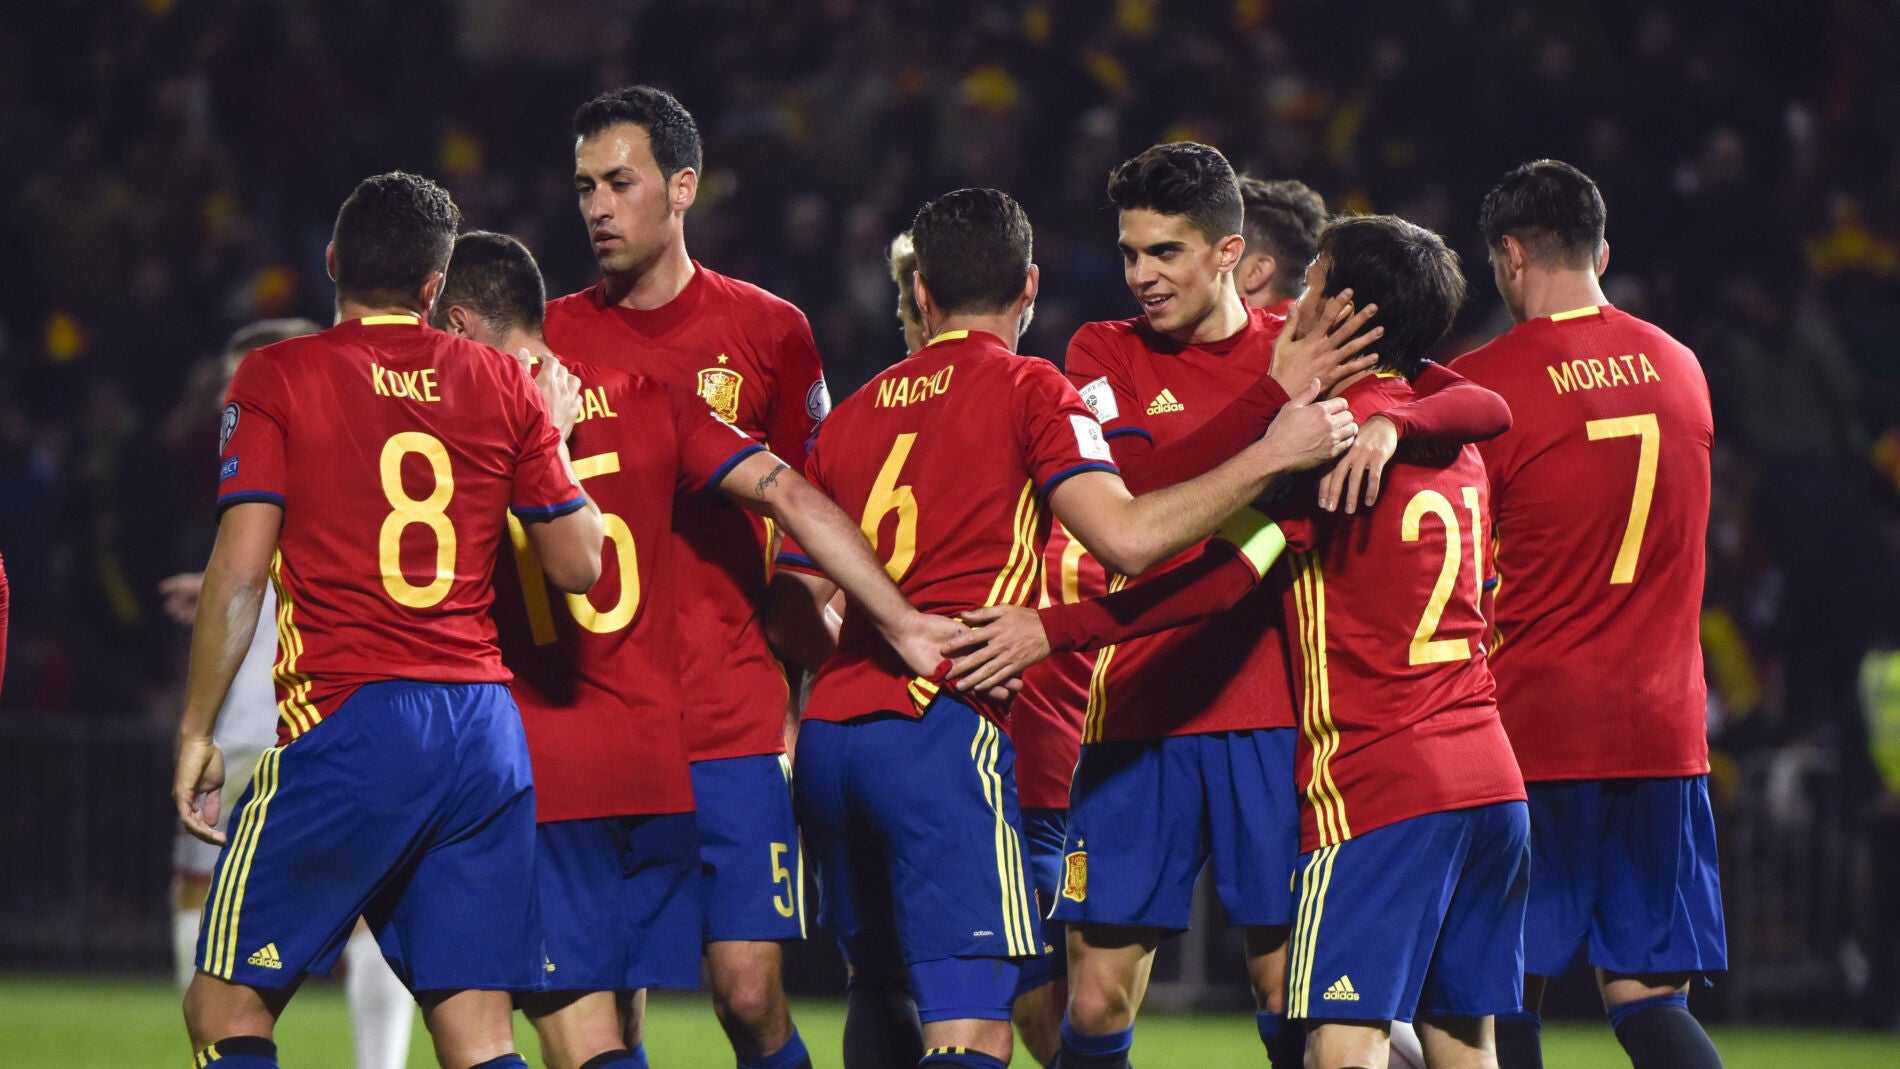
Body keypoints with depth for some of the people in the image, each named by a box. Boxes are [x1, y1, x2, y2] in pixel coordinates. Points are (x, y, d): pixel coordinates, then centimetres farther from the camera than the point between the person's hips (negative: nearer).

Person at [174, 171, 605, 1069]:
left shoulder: (277, 379, 0)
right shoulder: (503, 387, 9)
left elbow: (239, 572, -5)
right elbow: (579, 564, 12)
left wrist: (196, 733, 2)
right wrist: (554, 439, 28)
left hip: (348, 721, -4)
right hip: (486, 732, 4)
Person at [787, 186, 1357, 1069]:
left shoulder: (848, 416, 17)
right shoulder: (1028, 391, 1)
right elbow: (1125, 537, -12)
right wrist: (1270, 456, -6)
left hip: (829, 731, 6)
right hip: (947, 726, -6)